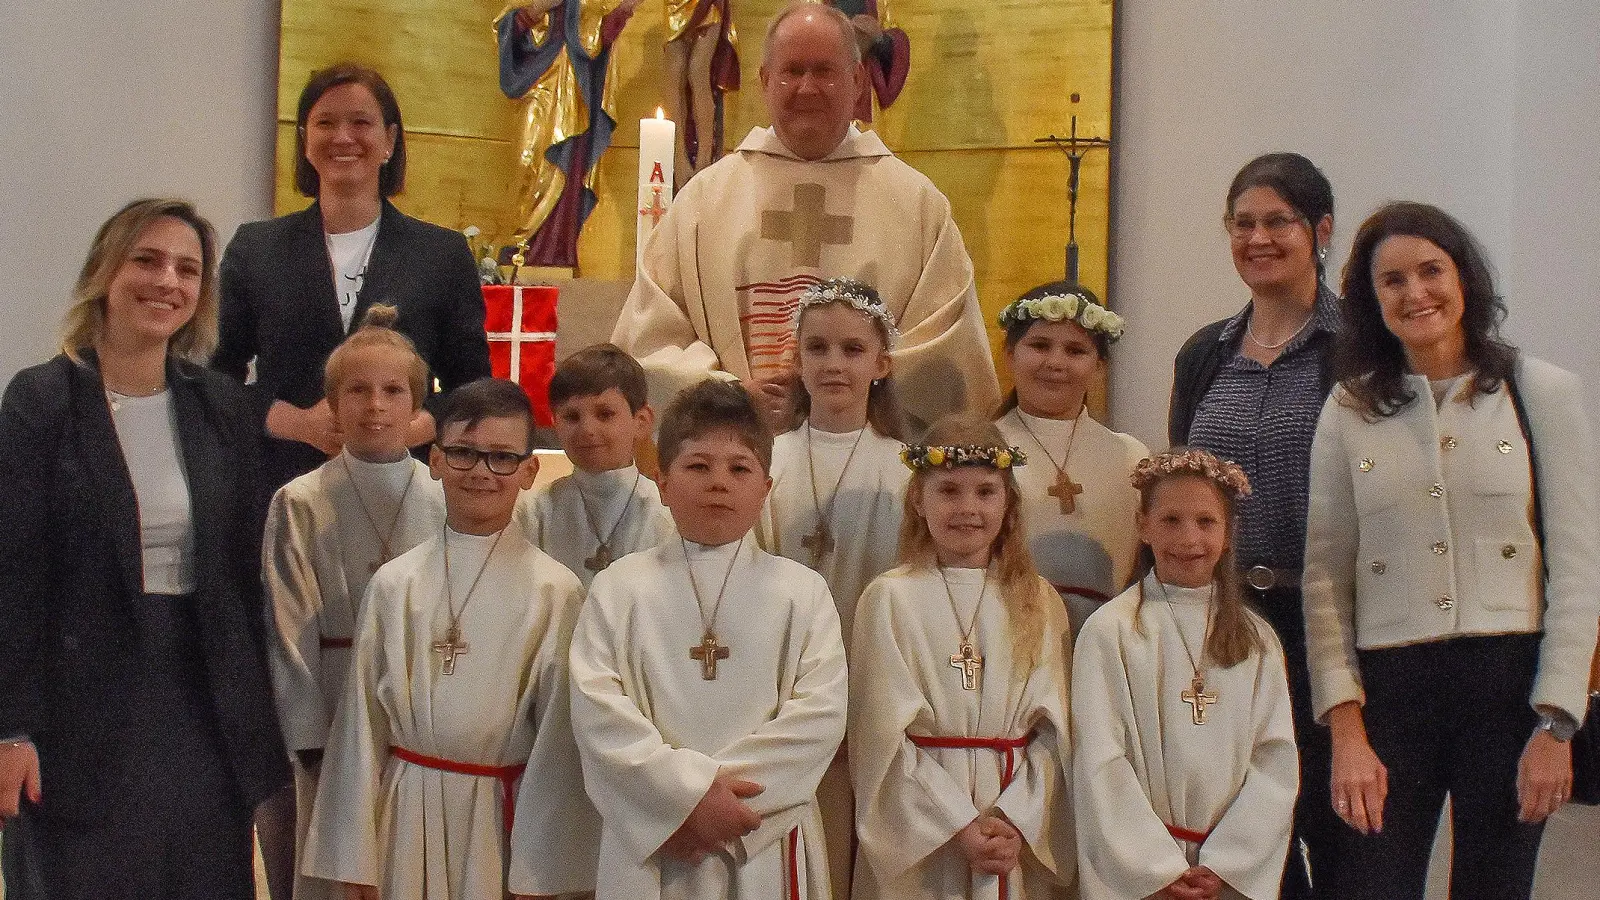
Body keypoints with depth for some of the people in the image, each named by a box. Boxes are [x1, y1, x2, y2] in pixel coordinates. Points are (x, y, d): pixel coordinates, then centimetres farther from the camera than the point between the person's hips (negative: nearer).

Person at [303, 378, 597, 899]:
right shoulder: (393, 585, 0)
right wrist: (356, 857, 3)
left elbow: (557, 737, -5)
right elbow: (362, 720, 3)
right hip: (405, 817, 2)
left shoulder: (554, 592, -8)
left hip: (502, 820, -2)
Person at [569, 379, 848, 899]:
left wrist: (724, 787, -16)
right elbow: (596, 711, -7)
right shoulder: (619, 589, 2)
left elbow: (821, 715, -7)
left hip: (765, 849, 0)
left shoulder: (803, 593, 3)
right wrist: (690, 792, -17)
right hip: (648, 847, 0)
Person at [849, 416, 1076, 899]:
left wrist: (1015, 822, -12)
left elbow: (1053, 731, 1)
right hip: (920, 841, -2)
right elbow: (883, 739, -9)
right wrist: (961, 827, -14)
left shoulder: (1038, 602, 5)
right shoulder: (890, 599, -4)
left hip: (1022, 841, 2)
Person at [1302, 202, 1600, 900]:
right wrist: (1346, 731, -5)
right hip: (1388, 685, 1)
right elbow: (1324, 580, 4)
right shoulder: (1349, 412, 7)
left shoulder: (1542, 393, 4)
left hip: (1511, 682, -1)